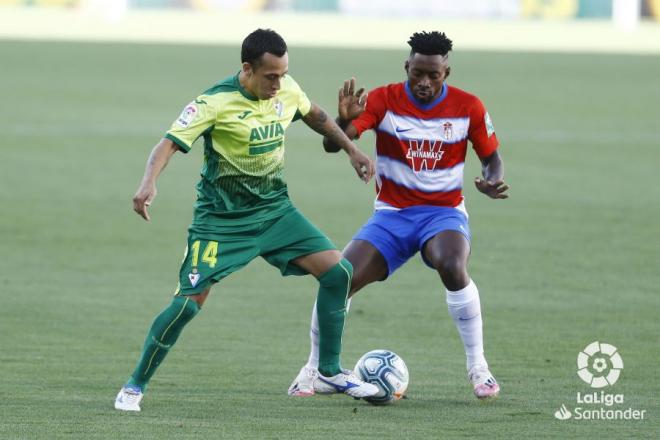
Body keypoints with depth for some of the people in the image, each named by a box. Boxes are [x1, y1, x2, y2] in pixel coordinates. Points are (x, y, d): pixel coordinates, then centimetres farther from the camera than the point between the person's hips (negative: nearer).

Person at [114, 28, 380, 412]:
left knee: (338, 271, -7)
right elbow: (170, 143, -25)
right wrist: (149, 183, -43)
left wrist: (352, 150, 23)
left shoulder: (287, 89, -3)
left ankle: (331, 371, 10)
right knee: (188, 302, -14)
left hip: (275, 209, 6)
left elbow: (315, 116, 20)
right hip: (222, 218, -6)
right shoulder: (215, 103, -20)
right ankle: (135, 386, 3)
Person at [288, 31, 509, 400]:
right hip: (392, 215, 1)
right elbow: (332, 145, -17)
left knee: (453, 268, -35)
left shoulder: (468, 107, -6)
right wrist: (345, 121, -40)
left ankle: (478, 367, -18)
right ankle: (315, 369, 7)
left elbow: (491, 157, 7)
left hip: (444, 212, -1)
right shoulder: (384, 100, -9)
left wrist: (494, 182, -17)